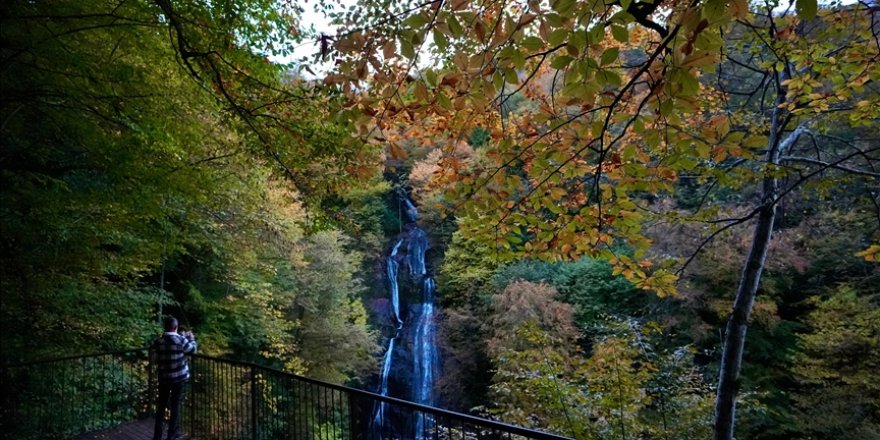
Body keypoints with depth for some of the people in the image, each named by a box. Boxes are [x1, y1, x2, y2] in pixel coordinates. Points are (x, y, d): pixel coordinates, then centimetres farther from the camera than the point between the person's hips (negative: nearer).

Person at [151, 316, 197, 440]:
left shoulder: (158, 342, -7)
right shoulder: (181, 340, -15)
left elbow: (155, 357, 7)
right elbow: (193, 349, 1)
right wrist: (191, 338, 17)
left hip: (163, 378, 3)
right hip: (180, 377, -3)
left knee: (161, 405, 13)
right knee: (175, 405, 7)